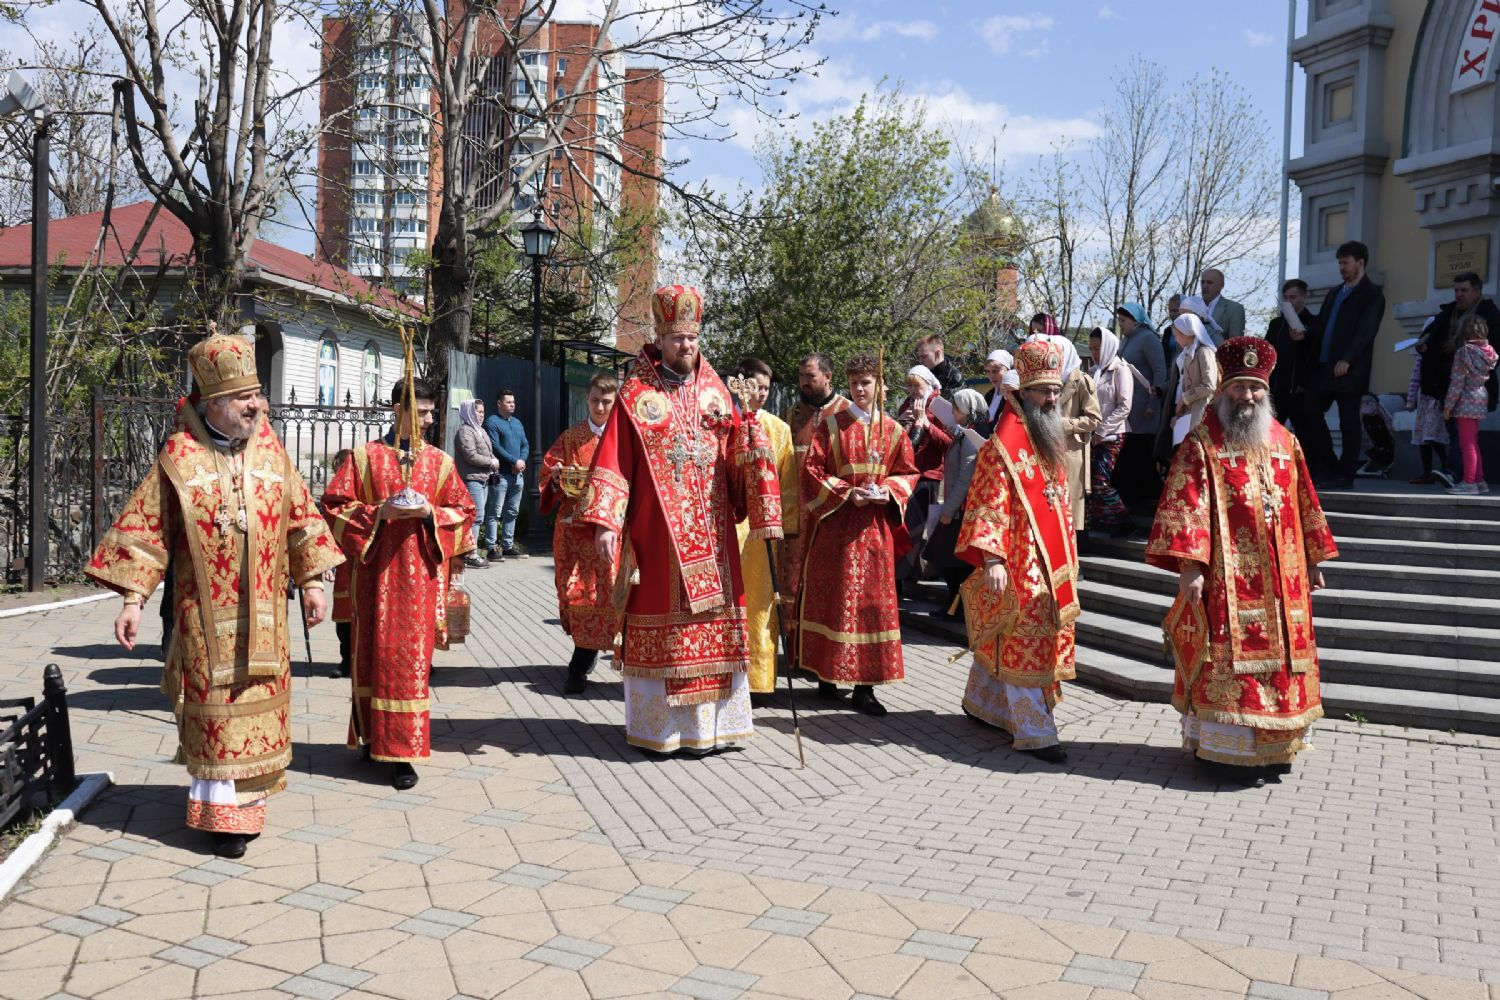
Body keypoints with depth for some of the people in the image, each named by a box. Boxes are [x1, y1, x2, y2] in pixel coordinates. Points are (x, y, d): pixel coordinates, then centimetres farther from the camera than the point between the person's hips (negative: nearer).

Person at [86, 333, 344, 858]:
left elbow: (301, 518, 9)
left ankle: (250, 794, 26)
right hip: (206, 612, -3)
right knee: (216, 708, 0)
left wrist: (312, 582, 7)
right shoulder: (179, 456, -7)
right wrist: (132, 597, -9)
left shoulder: (271, 450, 3)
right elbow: (146, 528, -5)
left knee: (260, 705, 10)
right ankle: (224, 811, 9)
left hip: (263, 610, 3)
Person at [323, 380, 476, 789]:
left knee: (411, 656, -1)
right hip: (375, 570, -1)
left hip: (420, 573, 1)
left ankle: (402, 751, 3)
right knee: (372, 652, 5)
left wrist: (430, 513, -10)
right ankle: (372, 734, 22)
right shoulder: (364, 457, 3)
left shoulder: (440, 461, 7)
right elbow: (335, 505, 0)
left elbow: (463, 511, 8)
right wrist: (377, 513, -15)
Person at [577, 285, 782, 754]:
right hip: (657, 532, -4)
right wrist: (604, 521, -16)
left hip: (710, 532, 4)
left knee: (713, 618, 5)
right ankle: (655, 726, 10)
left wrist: (750, 433, -10)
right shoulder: (637, 395, -1)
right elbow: (613, 462, -7)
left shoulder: (714, 390, 12)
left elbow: (738, 454, 12)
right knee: (659, 620, 0)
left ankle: (714, 721, 15)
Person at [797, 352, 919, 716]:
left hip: (875, 527, 2)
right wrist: (846, 493, -16)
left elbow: (908, 473, 11)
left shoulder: (893, 431, 7)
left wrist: (889, 491, -9)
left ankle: (864, 685, 6)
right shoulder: (831, 425, 0)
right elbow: (811, 469, -4)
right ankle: (827, 675, 15)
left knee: (873, 600, 1)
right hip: (834, 523, -2)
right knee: (831, 598, 3)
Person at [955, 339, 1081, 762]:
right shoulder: (1004, 442, -13)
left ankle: (980, 702, 32)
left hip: (1049, 558, 8)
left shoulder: (1051, 437, 14)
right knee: (1023, 643, -4)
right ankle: (1034, 733, 0)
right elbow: (988, 504, -18)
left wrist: (1067, 554, 22)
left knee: (1000, 638, 17)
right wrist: (991, 558, -25)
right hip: (1017, 560, -8)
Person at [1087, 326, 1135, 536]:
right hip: (1094, 437, 7)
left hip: (1111, 437, -7)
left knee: (1100, 483, -11)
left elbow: (1124, 407, -12)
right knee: (1088, 482, 2)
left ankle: (1123, 523, 1)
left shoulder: (1120, 370, -4)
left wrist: (1101, 432, -14)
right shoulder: (1095, 371, 16)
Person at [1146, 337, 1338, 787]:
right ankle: (1228, 749, 5)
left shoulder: (1285, 442, 12)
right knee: (1230, 659, -4)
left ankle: (1271, 747, 20)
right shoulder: (1202, 443, -5)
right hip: (1227, 577, -6)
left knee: (1280, 655, 9)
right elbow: (1186, 505, -12)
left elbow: (1303, 504, 17)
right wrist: (1189, 567, -19)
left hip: (1281, 577, 6)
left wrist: (1313, 561, 17)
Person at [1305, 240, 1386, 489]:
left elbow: (1366, 331, -14)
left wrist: (1346, 360, -23)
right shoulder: (1335, 293, 21)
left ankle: (1345, 476, 3)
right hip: (1324, 367, 7)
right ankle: (1328, 469, 13)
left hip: (1349, 370, -7)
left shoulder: (1372, 295, -2)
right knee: (1312, 414, 3)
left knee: (1349, 422, -3)